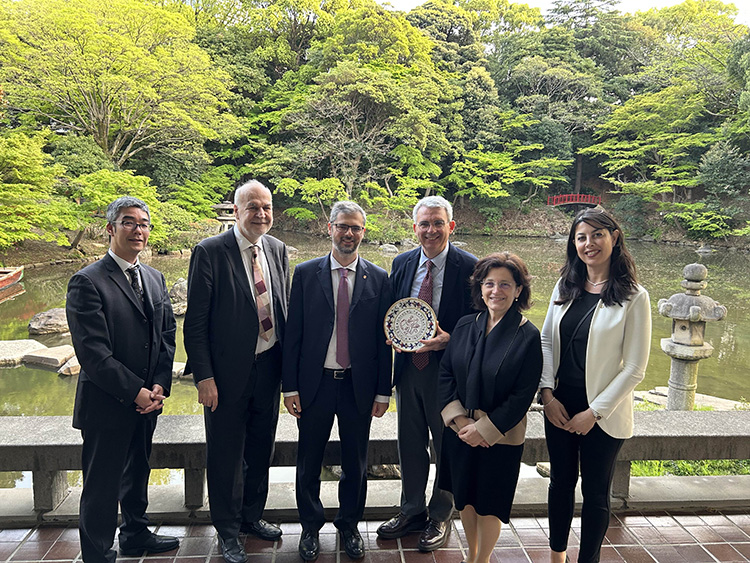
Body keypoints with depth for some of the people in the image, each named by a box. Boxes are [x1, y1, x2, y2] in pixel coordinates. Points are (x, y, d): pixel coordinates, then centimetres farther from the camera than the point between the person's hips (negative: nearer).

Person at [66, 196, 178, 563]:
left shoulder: (154, 279, 8)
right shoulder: (87, 282, -14)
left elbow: (167, 335, 8)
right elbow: (93, 353, -19)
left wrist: (160, 384, -4)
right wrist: (135, 392, -18)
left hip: (146, 400, 7)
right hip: (107, 405, -7)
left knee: (138, 474, 23)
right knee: (102, 485, 7)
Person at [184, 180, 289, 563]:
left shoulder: (278, 250, 4)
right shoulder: (210, 252, -12)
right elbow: (195, 323, -12)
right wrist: (204, 376, -15)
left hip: (270, 366, 5)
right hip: (228, 370, -5)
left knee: (261, 448, 19)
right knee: (226, 454, 10)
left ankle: (252, 515, 42)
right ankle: (228, 531, 32)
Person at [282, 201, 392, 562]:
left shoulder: (379, 279, 1)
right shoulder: (305, 274, -1)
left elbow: (384, 339, 2)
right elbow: (293, 333, -1)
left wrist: (383, 391, 0)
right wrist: (290, 386, -4)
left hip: (359, 385, 1)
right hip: (314, 383, 0)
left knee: (356, 463, 14)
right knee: (309, 462, 13)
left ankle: (349, 526, 37)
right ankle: (311, 528, 35)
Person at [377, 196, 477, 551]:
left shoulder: (469, 266, -11)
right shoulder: (402, 263, 5)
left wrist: (448, 339, -23)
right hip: (408, 365, 5)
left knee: (447, 445, 11)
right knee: (410, 442, 18)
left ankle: (440, 517, 33)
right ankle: (412, 510, 39)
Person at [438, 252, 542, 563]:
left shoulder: (528, 336, -14)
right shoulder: (464, 326, -2)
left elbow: (523, 395, -14)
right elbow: (445, 373, 1)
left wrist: (484, 428, -15)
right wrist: (458, 418, -11)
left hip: (499, 436, -4)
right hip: (460, 431, 4)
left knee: (489, 504, 12)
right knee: (464, 497, 18)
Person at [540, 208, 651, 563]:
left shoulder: (634, 297, -10)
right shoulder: (565, 288, 3)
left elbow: (634, 368, -11)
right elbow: (546, 341, 7)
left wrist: (594, 412, -12)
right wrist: (548, 394, -3)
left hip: (603, 413, -4)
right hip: (559, 406, 4)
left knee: (595, 493, 11)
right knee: (560, 482, 18)